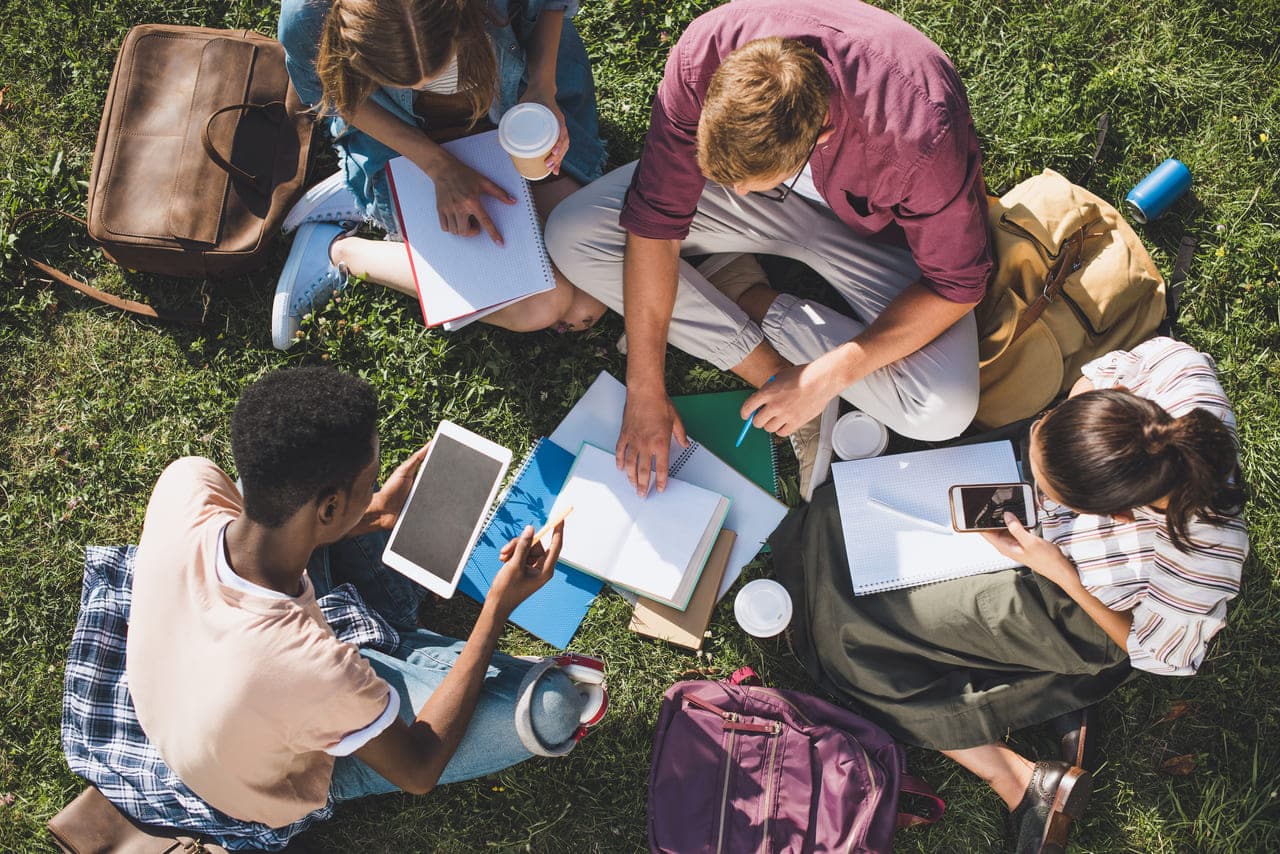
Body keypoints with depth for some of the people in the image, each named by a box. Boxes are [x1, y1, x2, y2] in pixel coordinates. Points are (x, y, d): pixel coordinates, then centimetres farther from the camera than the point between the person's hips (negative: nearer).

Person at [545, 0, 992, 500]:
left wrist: (825, 379, -30)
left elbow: (955, 284, -25)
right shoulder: (703, 56, -32)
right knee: (570, 235, -17)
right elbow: (654, 218, -24)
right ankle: (771, 372, -12)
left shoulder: (921, 130, -40)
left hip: (872, 228, -2)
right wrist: (645, 390, -24)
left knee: (943, 412, -26)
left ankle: (750, 301, -5)